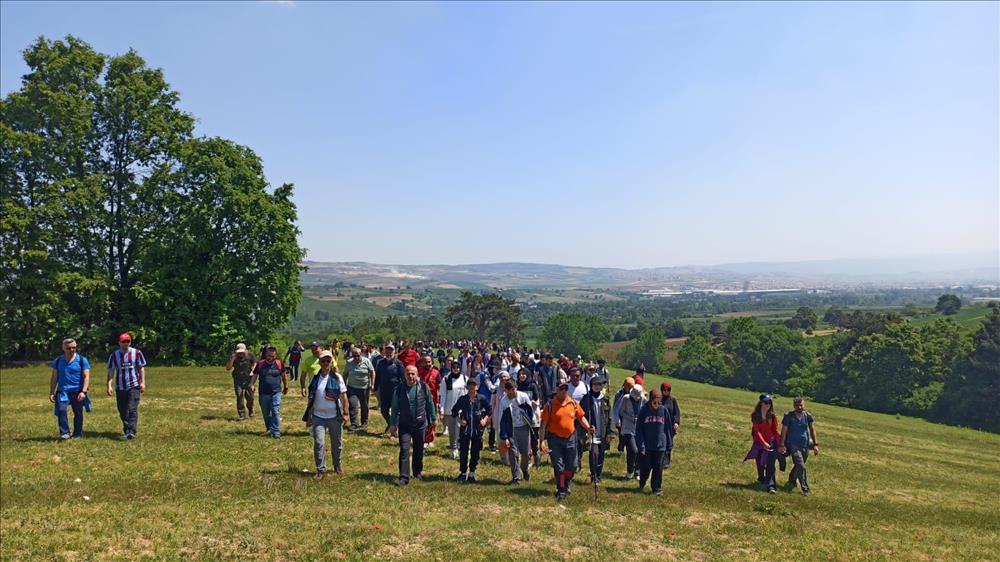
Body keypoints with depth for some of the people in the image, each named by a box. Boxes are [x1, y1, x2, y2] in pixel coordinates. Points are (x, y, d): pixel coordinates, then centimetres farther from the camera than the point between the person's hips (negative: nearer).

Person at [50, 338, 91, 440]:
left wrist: (83, 391, -15)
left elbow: (86, 377, -5)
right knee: (61, 410, -19)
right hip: (62, 391, 1)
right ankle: (64, 433, -10)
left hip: (77, 392, -1)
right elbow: (54, 378, 14)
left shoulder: (82, 360, 0)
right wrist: (51, 393, 7)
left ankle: (77, 434, 20)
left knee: (78, 414, 6)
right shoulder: (58, 361, 9)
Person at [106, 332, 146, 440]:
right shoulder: (114, 355, 3)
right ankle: (126, 430, 23)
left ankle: (131, 432, -18)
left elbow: (141, 368, 6)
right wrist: (109, 385, -6)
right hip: (120, 387, 2)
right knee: (123, 411, 9)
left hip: (134, 386, -2)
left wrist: (143, 382, -1)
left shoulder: (137, 353, 2)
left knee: (132, 409, -13)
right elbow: (111, 372, 3)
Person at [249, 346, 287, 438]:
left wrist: (286, 386, 22)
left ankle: (276, 431, -7)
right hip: (263, 393, 2)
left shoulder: (279, 363, -1)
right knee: (266, 413, 11)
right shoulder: (260, 364, -1)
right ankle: (269, 429, 28)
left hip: (276, 392, -2)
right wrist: (252, 385, -9)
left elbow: (284, 375, 14)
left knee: (276, 412, -10)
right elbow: (254, 375, 8)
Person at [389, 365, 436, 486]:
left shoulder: (423, 387, -6)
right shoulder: (399, 389, -6)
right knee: (404, 450, -7)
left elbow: (430, 404, 4)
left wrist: (432, 419, 8)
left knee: (419, 450, 14)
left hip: (420, 424, 1)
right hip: (404, 425, -1)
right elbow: (394, 408, 2)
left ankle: (418, 472, 33)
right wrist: (393, 425, 1)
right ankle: (404, 477, -5)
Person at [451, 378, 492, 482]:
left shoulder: (482, 399, -3)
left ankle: (471, 474, 19)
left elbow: (489, 410, 11)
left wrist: (485, 419, -1)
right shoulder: (462, 399, -3)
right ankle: (463, 473, 15)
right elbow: (454, 411, 9)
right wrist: (459, 420, -2)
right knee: (463, 452, 1)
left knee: (475, 453, 7)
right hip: (465, 429, 0)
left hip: (478, 430, 0)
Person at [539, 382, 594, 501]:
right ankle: (561, 491, 16)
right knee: (559, 467, 2)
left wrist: (588, 428, -10)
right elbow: (544, 423, -9)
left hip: (570, 438, 3)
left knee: (572, 465, 11)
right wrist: (542, 441, -13)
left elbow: (581, 417, 9)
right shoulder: (550, 405, -10)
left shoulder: (573, 403, 0)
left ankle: (566, 485, 36)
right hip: (555, 439, -3)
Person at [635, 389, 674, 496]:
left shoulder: (664, 411, -3)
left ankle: (657, 488, 19)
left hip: (660, 446, 1)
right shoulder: (644, 410, -8)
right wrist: (641, 445, -10)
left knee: (658, 468, 7)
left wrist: (669, 444, 6)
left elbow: (668, 428, 5)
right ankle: (641, 485, 34)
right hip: (646, 446, -1)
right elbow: (639, 429, -6)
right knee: (645, 467, 10)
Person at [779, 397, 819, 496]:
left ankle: (791, 481, 37)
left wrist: (815, 444, 5)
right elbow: (784, 431, -6)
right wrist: (782, 445, -11)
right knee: (801, 467, -13)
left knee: (798, 466, 13)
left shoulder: (808, 416, 2)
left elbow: (812, 430, 10)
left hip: (805, 445, 4)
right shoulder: (789, 416, -8)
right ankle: (805, 489, -4)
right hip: (793, 445, -4)